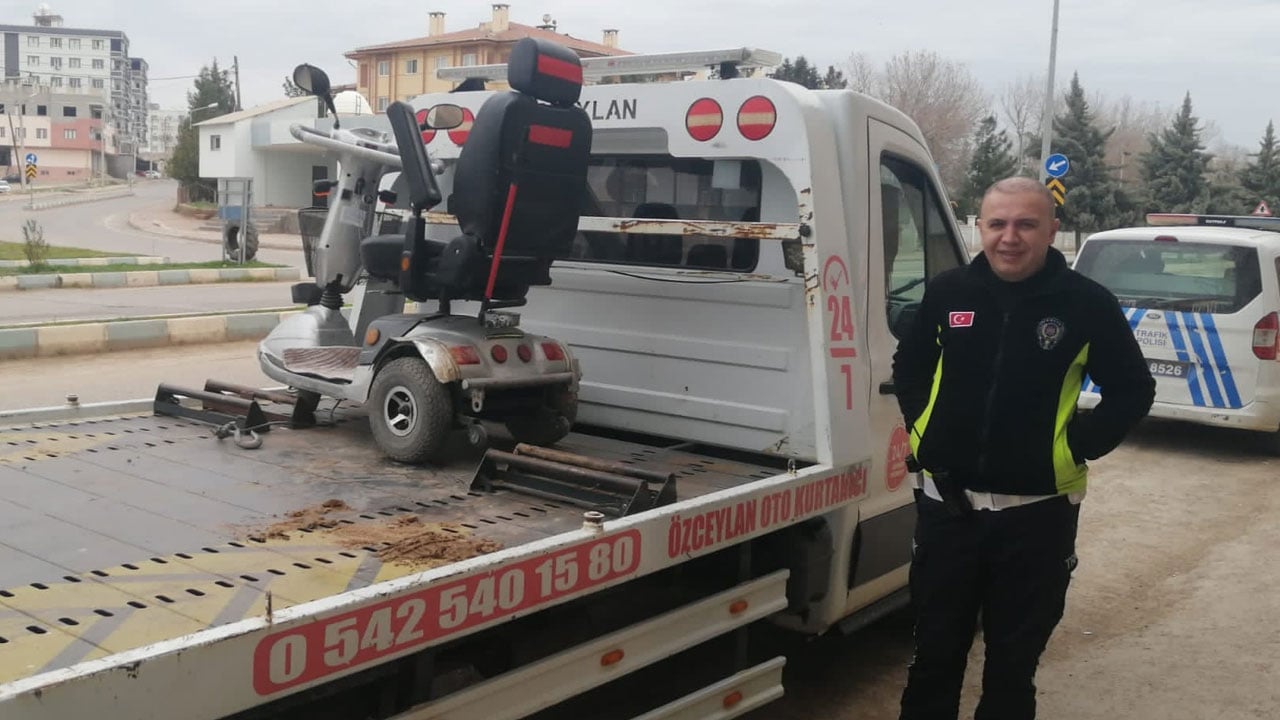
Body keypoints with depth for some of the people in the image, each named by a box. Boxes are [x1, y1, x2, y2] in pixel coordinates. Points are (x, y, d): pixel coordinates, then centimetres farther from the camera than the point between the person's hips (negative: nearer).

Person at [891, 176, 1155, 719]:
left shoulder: (1087, 304, -7)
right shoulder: (948, 292, 0)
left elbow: (1134, 390, 2)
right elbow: (908, 366, 16)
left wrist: (1078, 446, -8)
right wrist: (922, 428, 4)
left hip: (1036, 512, -2)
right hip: (946, 503, 2)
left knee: (1013, 662, 13)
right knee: (935, 652, 14)